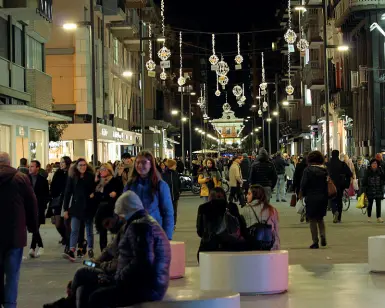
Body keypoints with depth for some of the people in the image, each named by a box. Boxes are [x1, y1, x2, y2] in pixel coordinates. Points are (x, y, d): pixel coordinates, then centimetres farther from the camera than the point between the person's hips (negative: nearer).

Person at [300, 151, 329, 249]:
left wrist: (303, 195, 4)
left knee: (312, 220, 4)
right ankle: (323, 236, 1)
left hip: (311, 198, -4)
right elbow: (328, 183, 1)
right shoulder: (325, 170, 1)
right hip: (323, 197, 4)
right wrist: (326, 195, 9)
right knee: (320, 218, 21)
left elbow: (303, 184, -11)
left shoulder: (308, 170, -11)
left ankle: (315, 242, 2)